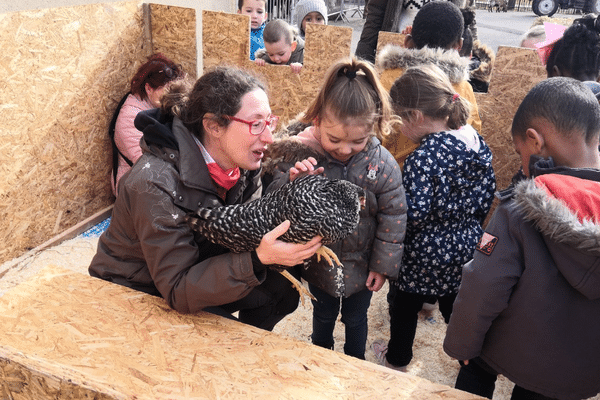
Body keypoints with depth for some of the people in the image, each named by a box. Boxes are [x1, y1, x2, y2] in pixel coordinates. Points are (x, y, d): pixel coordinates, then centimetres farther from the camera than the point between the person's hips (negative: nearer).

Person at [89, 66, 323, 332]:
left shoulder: (244, 165, -11)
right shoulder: (156, 185, -34)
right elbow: (177, 291, -33)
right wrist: (258, 259, -44)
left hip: (192, 272, 7)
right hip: (134, 293, -7)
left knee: (282, 291, -1)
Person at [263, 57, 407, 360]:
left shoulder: (382, 163, -21)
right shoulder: (300, 154, -23)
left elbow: (393, 219, -10)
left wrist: (383, 264, -5)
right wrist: (292, 182, -40)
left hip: (361, 265, 0)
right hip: (318, 263, 1)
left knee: (355, 319, 25)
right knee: (323, 316, 27)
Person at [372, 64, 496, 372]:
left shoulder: (424, 156, -28)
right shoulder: (478, 142, -5)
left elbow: (415, 213, -30)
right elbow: (487, 196, 4)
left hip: (423, 253, -6)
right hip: (465, 246, 6)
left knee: (404, 306, 19)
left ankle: (397, 358, 41)